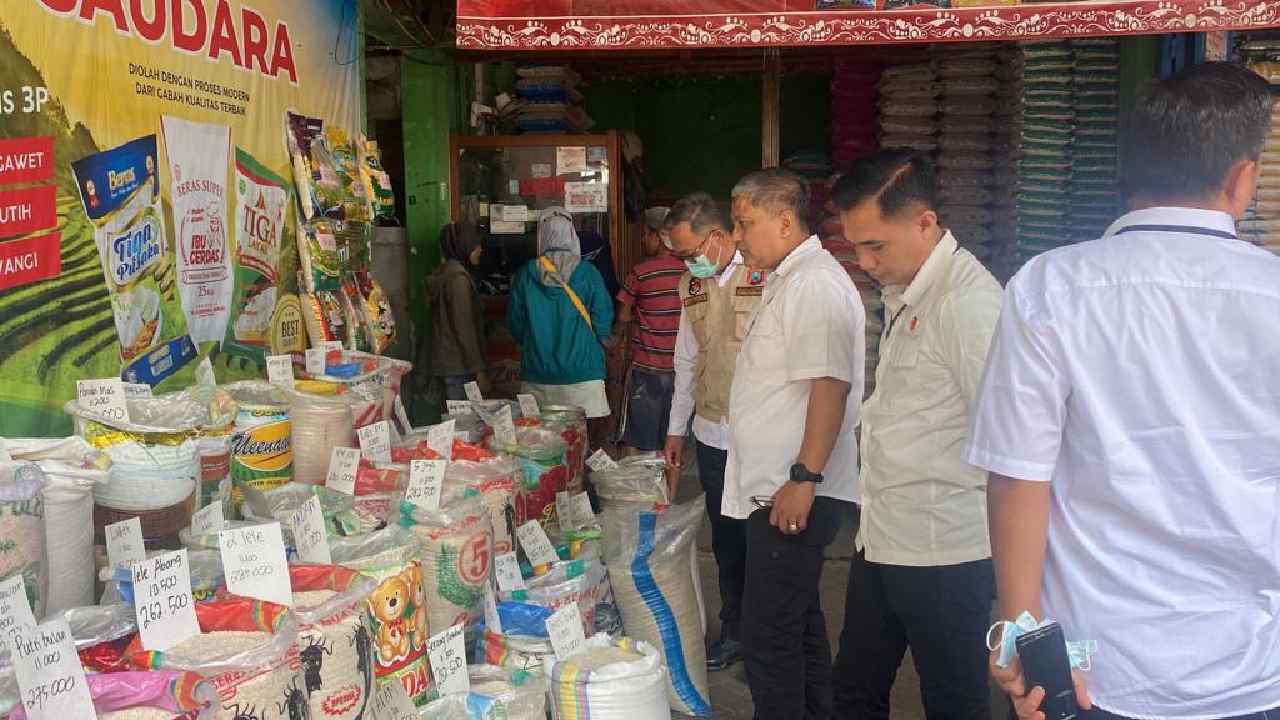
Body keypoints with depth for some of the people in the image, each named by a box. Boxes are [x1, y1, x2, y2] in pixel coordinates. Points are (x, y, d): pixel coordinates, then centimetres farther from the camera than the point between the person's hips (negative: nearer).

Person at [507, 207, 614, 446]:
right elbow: (603, 321, -4)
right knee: (588, 443, 5)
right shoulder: (588, 274, -6)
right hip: (583, 370, -2)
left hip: (537, 373, 2)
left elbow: (515, 326, 5)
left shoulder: (524, 276, -2)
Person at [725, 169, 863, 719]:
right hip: (776, 490, 11)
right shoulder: (788, 281, 18)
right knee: (799, 624, 20)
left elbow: (831, 384, -25)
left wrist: (804, 478, -27)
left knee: (770, 635, -6)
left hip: (794, 494, -11)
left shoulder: (816, 285, -16)